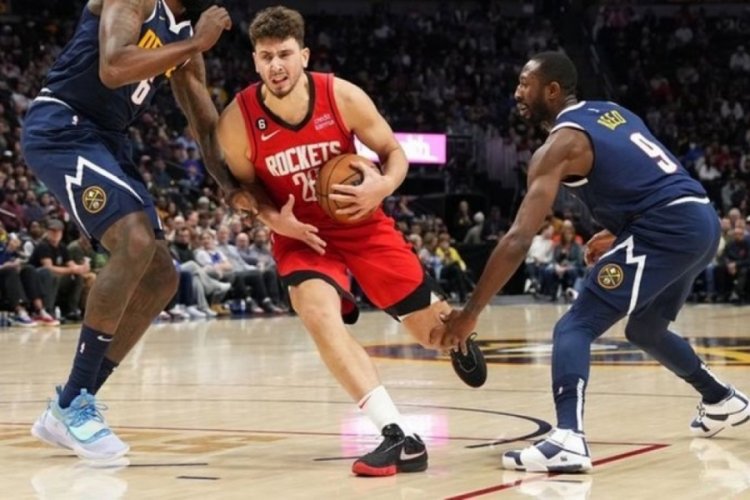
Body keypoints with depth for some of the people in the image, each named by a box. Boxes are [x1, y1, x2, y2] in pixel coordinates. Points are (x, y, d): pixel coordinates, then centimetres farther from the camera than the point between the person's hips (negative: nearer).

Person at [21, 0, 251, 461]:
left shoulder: (187, 39, 12)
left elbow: (209, 129, 13)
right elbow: (112, 69, -30)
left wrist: (233, 187, -4)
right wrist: (196, 43, -23)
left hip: (107, 139, 9)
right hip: (61, 128, -9)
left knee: (161, 279, 4)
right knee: (136, 242, -25)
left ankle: (68, 410, 10)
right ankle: (72, 404, -15)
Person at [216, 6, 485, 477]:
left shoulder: (343, 96, -19)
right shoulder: (238, 120, -19)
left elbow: (394, 151, -5)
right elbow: (245, 184, -1)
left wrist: (383, 186, -27)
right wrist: (273, 218, -21)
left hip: (364, 224, 1)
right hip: (301, 234, -1)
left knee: (433, 325, 8)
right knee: (318, 310, -32)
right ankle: (400, 436, -34)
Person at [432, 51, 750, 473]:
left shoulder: (560, 145, -5)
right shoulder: (611, 112, 20)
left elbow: (519, 239, -13)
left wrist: (469, 314, -12)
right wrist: (618, 233, 31)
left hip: (667, 229, -9)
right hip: (702, 219, 9)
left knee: (575, 328, -11)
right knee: (645, 329, 31)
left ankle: (569, 441, -31)